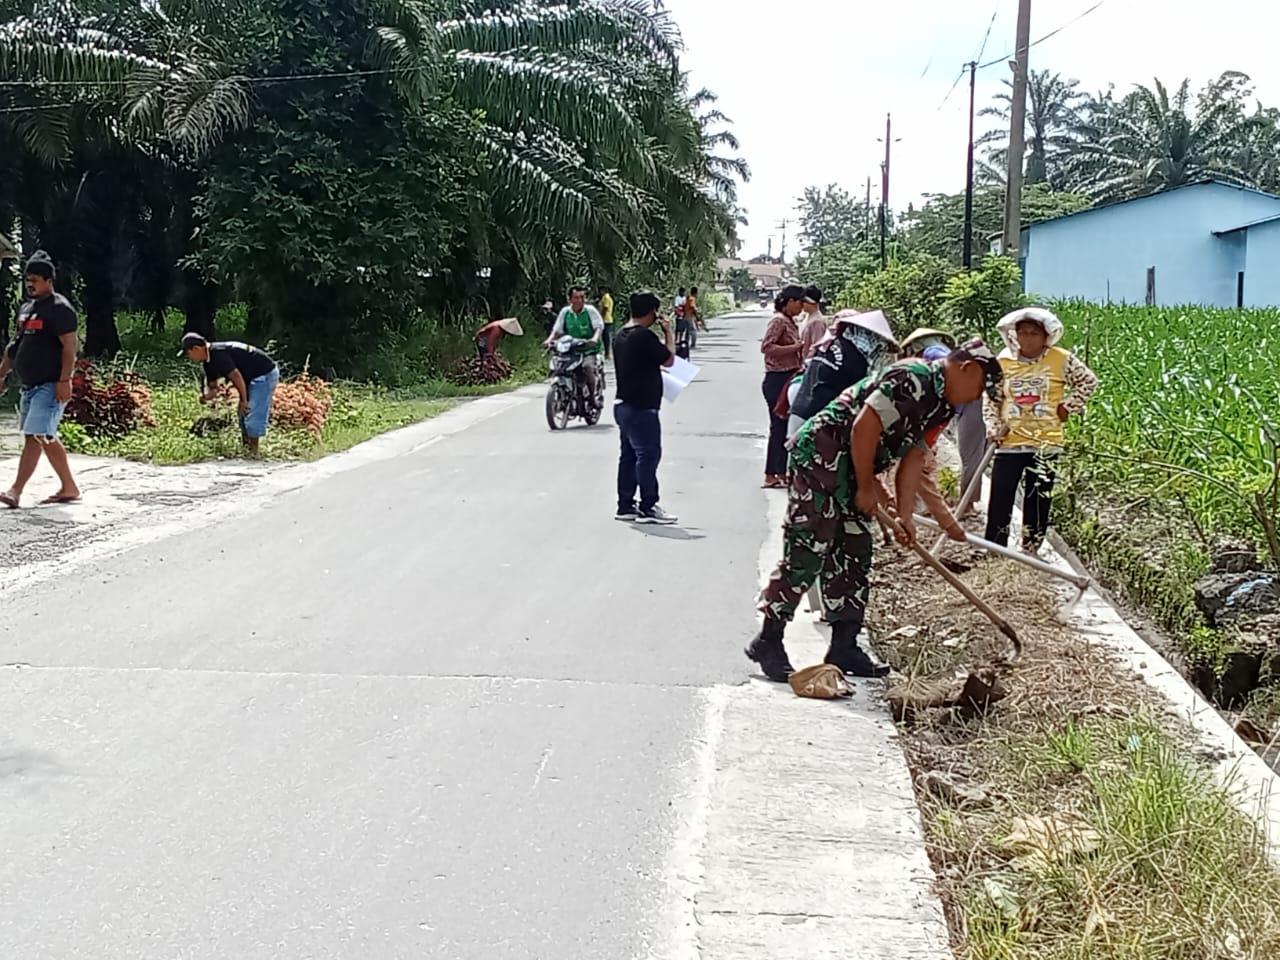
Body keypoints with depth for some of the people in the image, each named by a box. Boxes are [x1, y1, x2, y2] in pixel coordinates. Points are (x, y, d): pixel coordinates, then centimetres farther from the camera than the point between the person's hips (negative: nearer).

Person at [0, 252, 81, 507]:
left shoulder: (58, 308, -11)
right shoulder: (26, 308, 17)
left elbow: (70, 345, -18)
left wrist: (64, 381, -24)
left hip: (50, 385, -10)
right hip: (30, 385, 10)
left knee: (34, 436, -13)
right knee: (46, 438, 12)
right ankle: (69, 488, 19)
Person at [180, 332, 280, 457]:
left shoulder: (218, 353, -24)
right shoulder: (209, 360, 9)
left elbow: (236, 376, -25)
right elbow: (212, 387, 13)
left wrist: (243, 401, -16)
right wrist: (205, 396, -10)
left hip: (265, 374, -11)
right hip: (254, 377, 11)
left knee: (253, 416, -12)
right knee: (244, 414, 16)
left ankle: (253, 453, -3)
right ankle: (246, 450, 23)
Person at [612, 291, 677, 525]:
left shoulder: (622, 335, 12)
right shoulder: (644, 336, -18)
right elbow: (668, 359, -12)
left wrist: (662, 339, 19)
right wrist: (669, 335, 1)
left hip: (624, 405, 10)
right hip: (641, 407, -10)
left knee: (629, 455, 13)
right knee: (648, 454, -6)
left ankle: (625, 505, 17)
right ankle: (647, 507, -5)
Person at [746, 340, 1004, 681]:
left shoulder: (938, 403, 14)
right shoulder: (913, 379, -17)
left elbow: (912, 457, 14)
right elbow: (864, 426, -22)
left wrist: (904, 515, 6)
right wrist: (866, 487, -13)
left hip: (850, 472, 11)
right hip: (821, 457, -11)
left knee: (854, 557, 11)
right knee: (806, 554, -10)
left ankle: (844, 647, 17)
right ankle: (768, 642, -4)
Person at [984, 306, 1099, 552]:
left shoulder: (1062, 360, -3)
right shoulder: (1003, 361, 3)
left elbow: (1088, 382, 8)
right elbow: (991, 398, 11)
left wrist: (1068, 407, 0)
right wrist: (993, 427, -1)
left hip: (1046, 442, -1)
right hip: (1009, 442, 1)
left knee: (1038, 499, 6)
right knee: (1000, 496, -2)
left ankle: (1031, 548, 18)